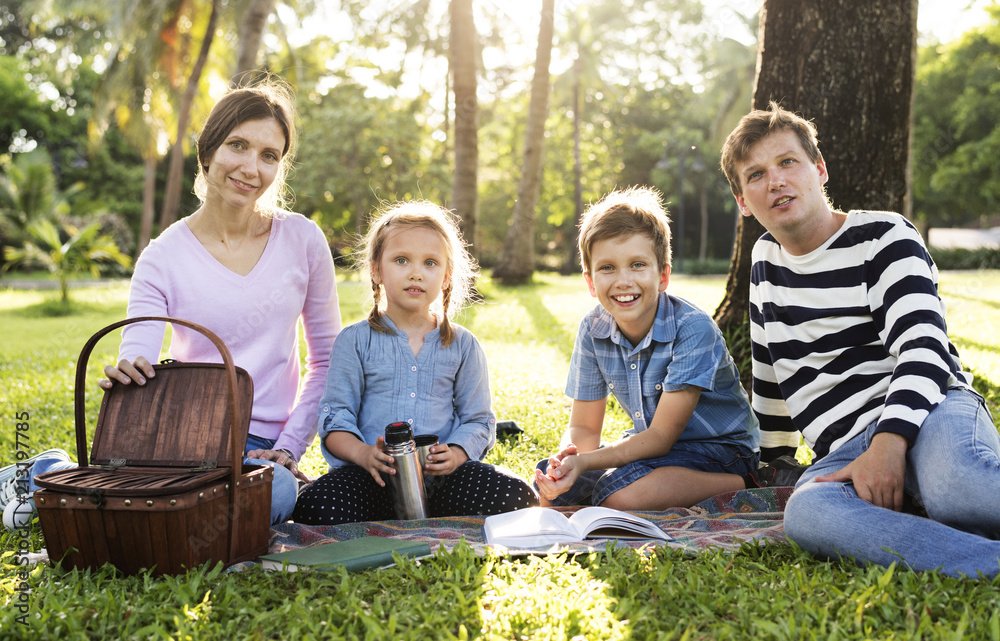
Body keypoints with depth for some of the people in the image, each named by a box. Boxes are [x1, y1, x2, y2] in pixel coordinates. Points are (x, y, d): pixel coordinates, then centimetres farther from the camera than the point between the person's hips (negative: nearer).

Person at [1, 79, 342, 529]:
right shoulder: (163, 258, -3)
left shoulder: (303, 240, 0)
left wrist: (288, 448, -4)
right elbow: (136, 371, -10)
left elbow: (328, 360, 6)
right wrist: (123, 376, -35)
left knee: (277, 490, -37)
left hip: (260, 446, 2)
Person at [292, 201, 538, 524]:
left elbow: (478, 419, 11)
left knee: (518, 498, -25)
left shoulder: (462, 345, 13)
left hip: (440, 475, 2)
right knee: (314, 507, -33)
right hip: (373, 475, -1)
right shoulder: (356, 341, 9)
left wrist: (455, 455, -12)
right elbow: (335, 416, 3)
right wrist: (363, 453, -18)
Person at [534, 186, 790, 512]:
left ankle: (751, 484, -16)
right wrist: (568, 458, -27)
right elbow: (584, 428, -3)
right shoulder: (593, 330, -8)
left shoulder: (694, 329, -25)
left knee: (620, 493, -32)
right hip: (654, 444, 6)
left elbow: (661, 436, -24)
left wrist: (584, 463, -36)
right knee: (549, 483, -12)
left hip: (718, 449, -5)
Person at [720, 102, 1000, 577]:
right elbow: (770, 373, 32)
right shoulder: (766, 260, 20)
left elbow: (923, 349, -12)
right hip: (845, 450, 4)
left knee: (957, 487, -43)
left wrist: (889, 442, -28)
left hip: (925, 413, -4)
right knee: (805, 513, -36)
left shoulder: (883, 237, 3)